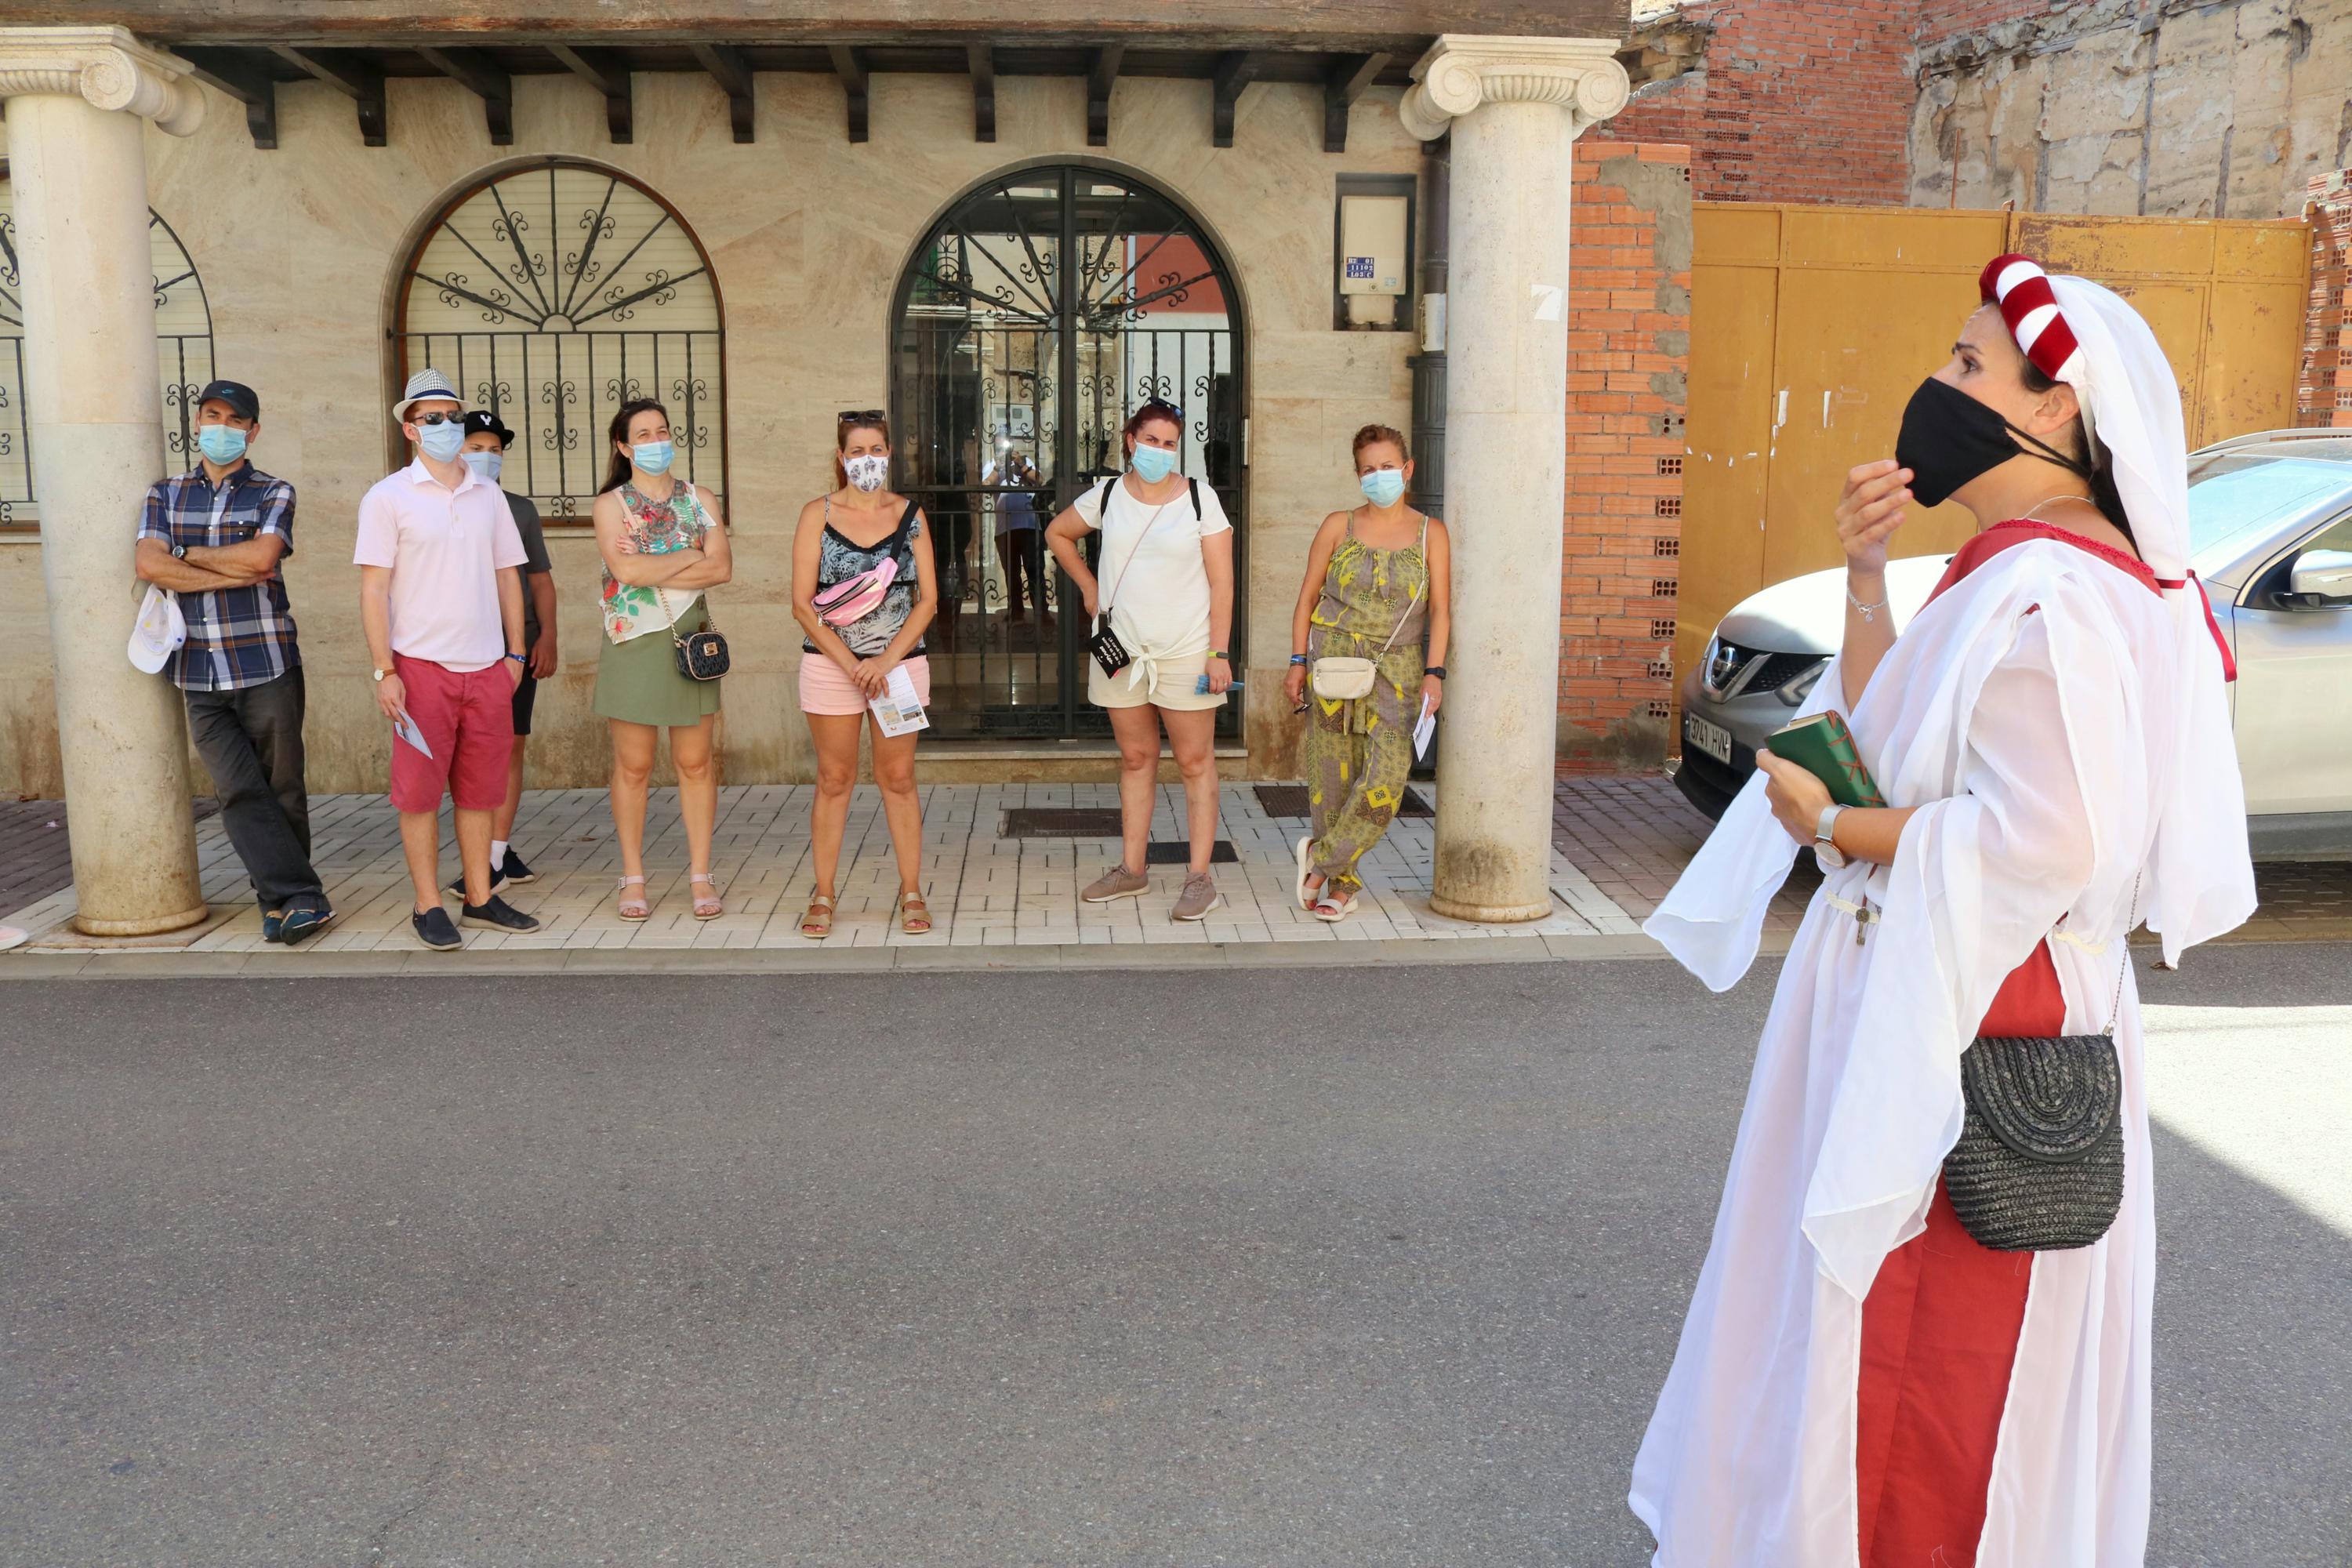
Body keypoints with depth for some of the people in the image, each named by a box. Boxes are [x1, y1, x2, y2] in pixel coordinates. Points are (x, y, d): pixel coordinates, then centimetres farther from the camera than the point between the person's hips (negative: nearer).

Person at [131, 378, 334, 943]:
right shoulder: (165, 494, 13)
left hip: (267, 664, -2)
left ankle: (281, 901, 12)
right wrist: (235, 574, -9)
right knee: (239, 792, -6)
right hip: (200, 673, 2)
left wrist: (187, 555, -2)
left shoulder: (273, 493, 5)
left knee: (281, 788, 2)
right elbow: (148, 563, -3)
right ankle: (303, 898, -5)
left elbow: (262, 556, -14)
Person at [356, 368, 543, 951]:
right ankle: (428, 906, 9)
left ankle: (479, 898, 18)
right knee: (420, 790, 0)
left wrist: (516, 652, 10)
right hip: (422, 666, -4)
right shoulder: (388, 498, -2)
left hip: (487, 666, 4)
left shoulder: (489, 496, 11)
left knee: (480, 790, 9)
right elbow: (373, 589, -5)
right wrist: (384, 671, -10)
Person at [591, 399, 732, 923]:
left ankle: (700, 876, 11)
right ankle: (633, 879, 11)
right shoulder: (611, 504, 1)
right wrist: (690, 557, -6)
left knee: (696, 763, 3)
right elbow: (625, 570, -15)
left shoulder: (698, 501, 9)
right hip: (633, 643, -2)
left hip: (689, 642, 2)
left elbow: (723, 568, -5)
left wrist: (651, 572, -11)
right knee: (633, 766, 2)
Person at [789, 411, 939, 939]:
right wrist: (850, 663, -13)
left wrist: (886, 660, -11)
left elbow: (928, 598, 1)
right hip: (830, 664, -1)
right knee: (834, 780, 5)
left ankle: (911, 892, 15)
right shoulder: (818, 514, 0)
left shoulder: (910, 514, 4)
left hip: (900, 662, 1)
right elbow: (802, 603, -4)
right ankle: (823, 896, 13)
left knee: (898, 778, 6)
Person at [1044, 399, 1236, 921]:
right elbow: (1058, 533, 23)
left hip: (1185, 652, -3)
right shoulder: (1106, 496, 5)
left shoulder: (1199, 497, -3)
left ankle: (1200, 877, 4)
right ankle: (1130, 869, 21)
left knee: (1195, 762, -1)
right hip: (1120, 648, 3)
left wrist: (1218, 652, -11)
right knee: (1135, 759, 12)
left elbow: (1221, 581, -5)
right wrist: (1088, 587, 12)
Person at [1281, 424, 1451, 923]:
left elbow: (1440, 609, 3)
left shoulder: (1430, 533, 7)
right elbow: (1307, 598, 8)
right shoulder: (1339, 527, 7)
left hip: (1396, 667, 0)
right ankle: (1342, 884, 11)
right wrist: (1298, 662, 1)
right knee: (1334, 774, 0)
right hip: (1333, 658, 0)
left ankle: (1320, 857, 1)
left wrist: (1434, 672, -7)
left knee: (1389, 770, -16)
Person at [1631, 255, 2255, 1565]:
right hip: (1918, 1005, 10)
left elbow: (2044, 842, -30)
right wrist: (1867, 577, 2)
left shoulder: (2051, 594, -21)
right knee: (1882, 1346, 23)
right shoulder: (2014, 573, 12)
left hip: (1971, 1037, -10)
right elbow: (1891, 744, 11)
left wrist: (1829, 826, -18)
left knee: (1909, 1364, 4)